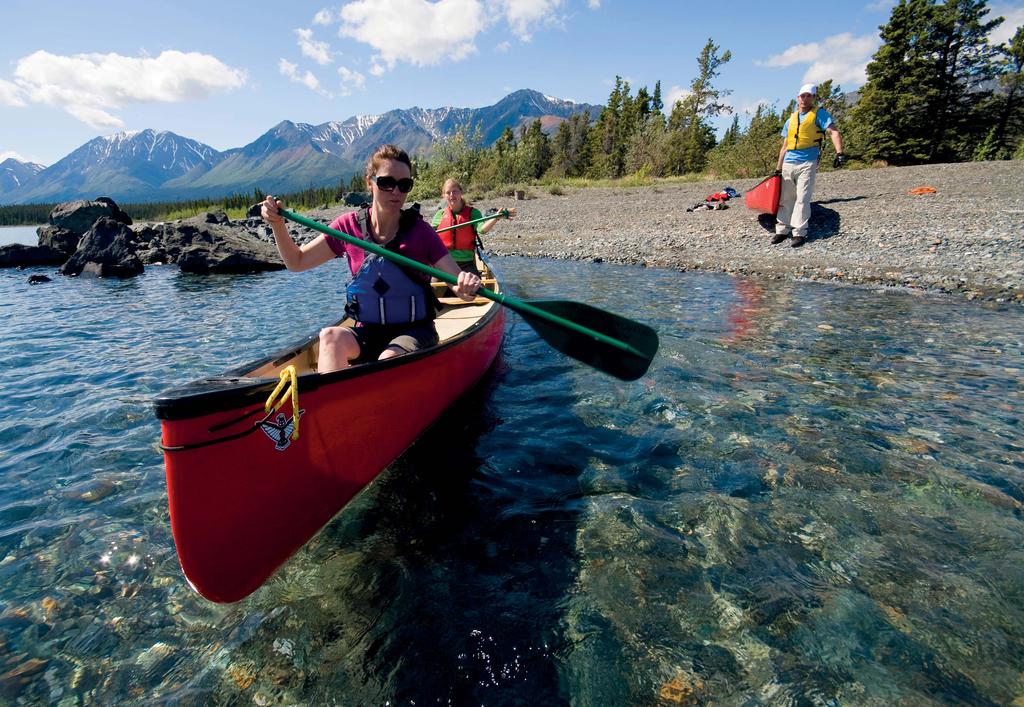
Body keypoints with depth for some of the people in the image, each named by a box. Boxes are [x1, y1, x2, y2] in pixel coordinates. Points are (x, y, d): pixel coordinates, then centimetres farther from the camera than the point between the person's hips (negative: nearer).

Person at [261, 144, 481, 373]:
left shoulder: (420, 232, -9)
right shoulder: (349, 225, 0)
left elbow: (459, 285, -13)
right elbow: (296, 262, 8)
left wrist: (468, 287, -37)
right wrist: (278, 224, -8)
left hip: (414, 332, -2)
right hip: (367, 332, 3)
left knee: (388, 359, -34)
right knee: (330, 336, -28)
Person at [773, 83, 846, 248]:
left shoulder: (819, 113, 3)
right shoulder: (791, 120, 18)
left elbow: (833, 132, -9)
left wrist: (839, 153, -25)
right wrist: (778, 168, 16)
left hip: (807, 164, -5)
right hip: (788, 164, 5)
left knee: (802, 199, -10)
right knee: (785, 199, 6)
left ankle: (799, 233, -8)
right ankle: (782, 230, 14)